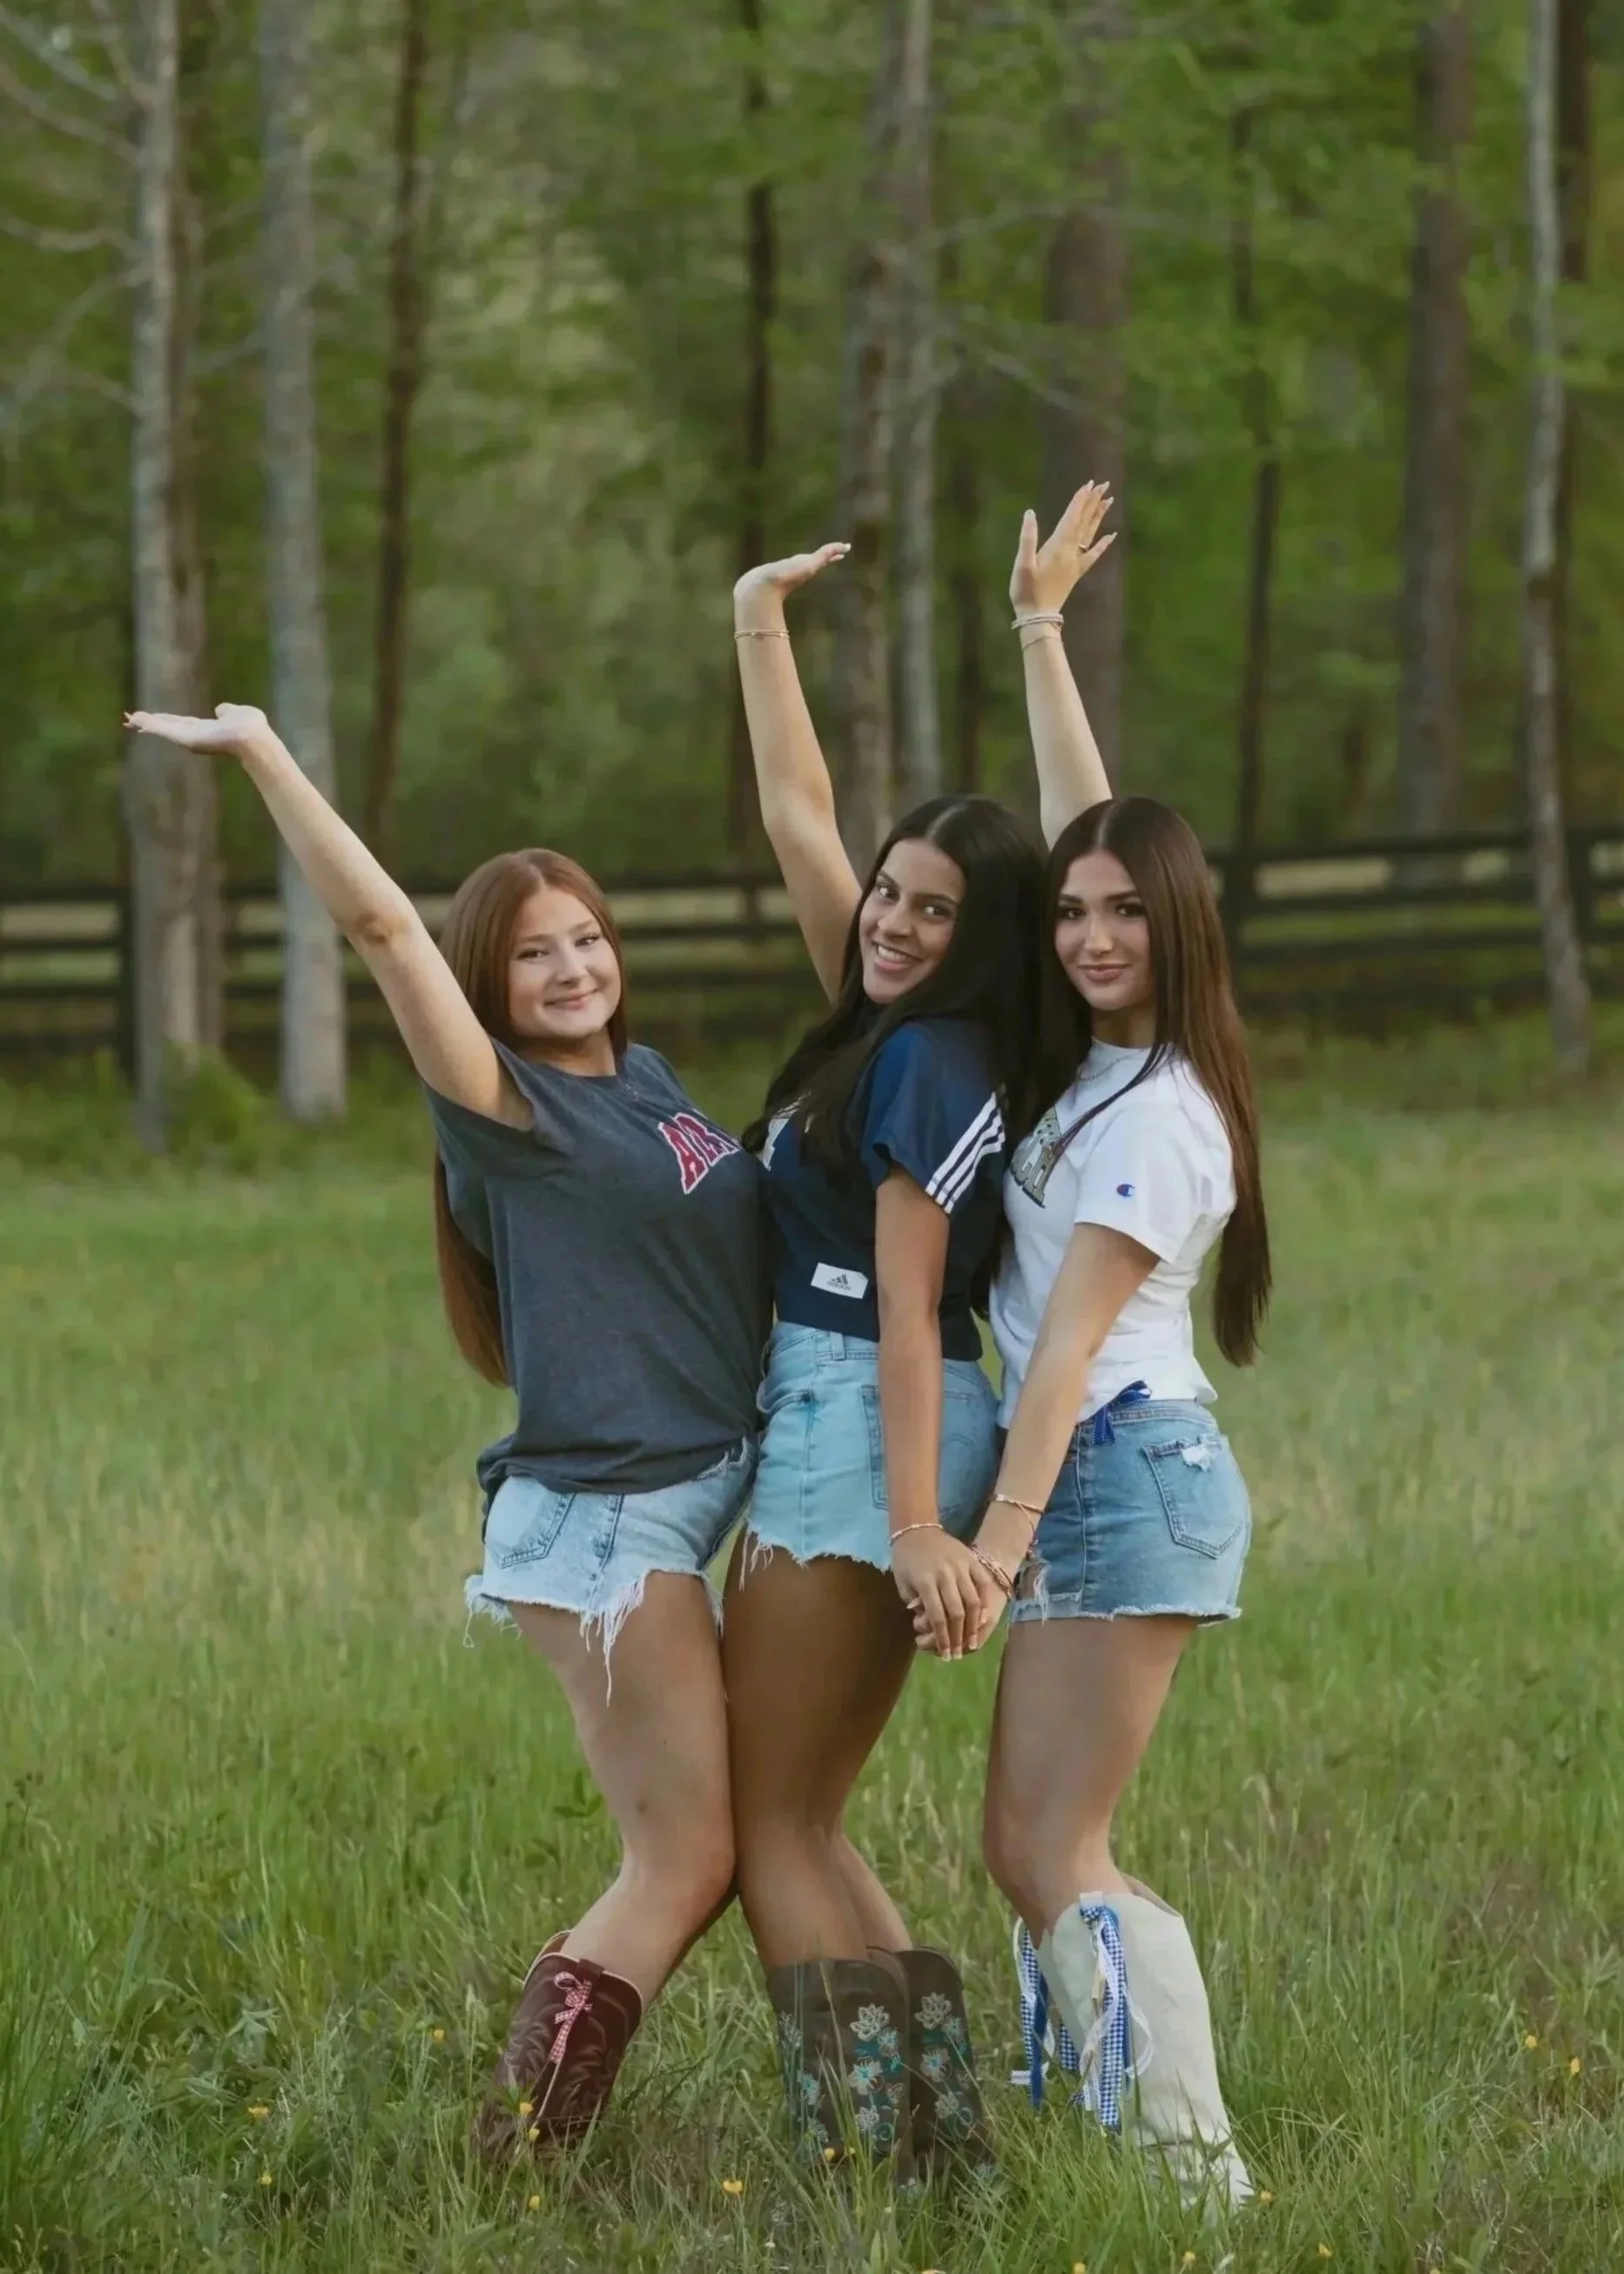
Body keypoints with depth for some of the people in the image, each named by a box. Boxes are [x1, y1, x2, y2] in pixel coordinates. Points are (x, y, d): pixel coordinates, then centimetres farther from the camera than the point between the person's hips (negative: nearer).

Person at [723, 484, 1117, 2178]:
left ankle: (866, 2161, -12)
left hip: (866, 1432, -9)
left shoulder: (935, 1068, -12)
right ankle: (938, 2134, 7)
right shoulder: (890, 1028, 11)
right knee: (801, 1824, 10)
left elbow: (911, 1309, -16)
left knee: (770, 1825, -7)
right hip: (821, 1428, 9)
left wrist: (915, 1525, -18)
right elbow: (797, 815, 20)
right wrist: (759, 626, 21)